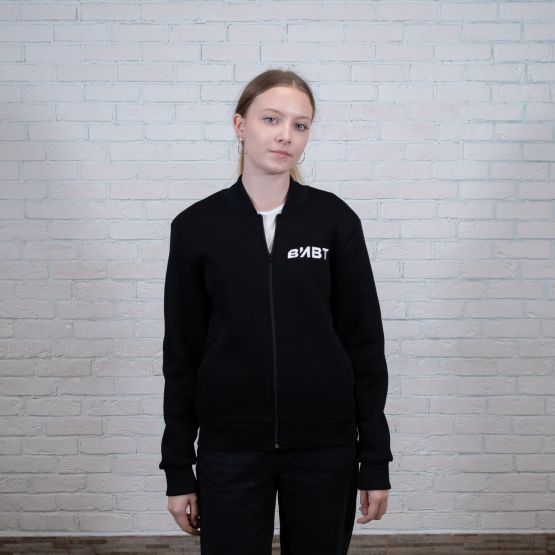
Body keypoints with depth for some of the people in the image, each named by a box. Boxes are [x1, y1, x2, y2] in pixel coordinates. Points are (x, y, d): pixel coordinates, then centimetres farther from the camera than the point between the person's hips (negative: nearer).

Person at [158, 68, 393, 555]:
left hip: (323, 445, 0)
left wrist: (376, 460, -1)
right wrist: (178, 469, 2)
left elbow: (364, 343, 0)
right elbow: (182, 354, 2)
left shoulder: (334, 219, -2)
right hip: (230, 448, 0)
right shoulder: (197, 226, -2)